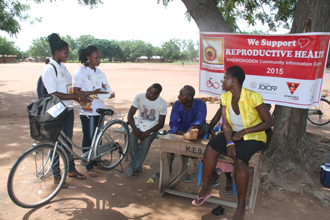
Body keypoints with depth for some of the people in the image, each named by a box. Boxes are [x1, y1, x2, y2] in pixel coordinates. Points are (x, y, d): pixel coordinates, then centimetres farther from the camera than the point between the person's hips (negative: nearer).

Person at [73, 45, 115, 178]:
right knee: (88, 139, 2)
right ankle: (89, 167, 15)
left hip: (99, 109, 7)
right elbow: (76, 92, -14)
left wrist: (109, 94, -1)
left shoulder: (99, 72, 12)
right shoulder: (80, 72, -9)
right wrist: (93, 92, -24)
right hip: (87, 111, -6)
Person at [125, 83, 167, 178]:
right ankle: (138, 168, -21)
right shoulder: (139, 97, -5)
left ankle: (133, 167, -35)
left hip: (153, 128, -2)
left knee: (146, 141, -32)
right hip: (139, 125, 2)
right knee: (132, 138, -28)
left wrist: (147, 132, -23)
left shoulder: (162, 103, -10)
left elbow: (161, 124, -9)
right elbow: (130, 115, -3)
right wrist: (135, 129, -19)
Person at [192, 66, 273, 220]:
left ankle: (241, 204, -11)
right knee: (210, 148, -19)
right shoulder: (226, 97, -3)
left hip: (254, 136, -5)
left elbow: (269, 122, -16)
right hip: (234, 133, 5)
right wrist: (229, 142, -20)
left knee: (240, 159, -32)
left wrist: (244, 131, -22)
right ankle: (206, 188, 2)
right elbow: (226, 124, -4)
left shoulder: (253, 97, -21)